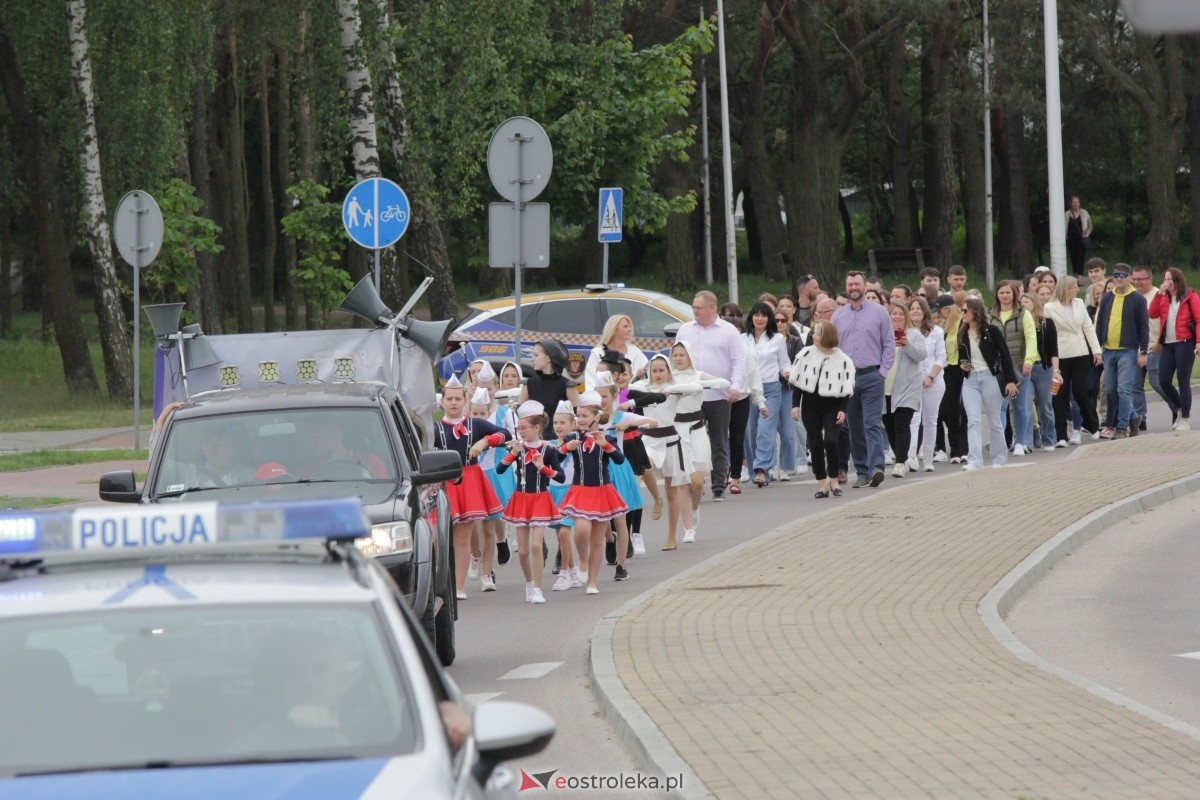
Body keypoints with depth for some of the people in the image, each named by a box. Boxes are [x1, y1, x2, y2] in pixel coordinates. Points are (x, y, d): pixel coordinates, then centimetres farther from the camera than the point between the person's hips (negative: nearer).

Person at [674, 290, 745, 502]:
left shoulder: (728, 331, 2)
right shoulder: (685, 330, 12)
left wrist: (736, 386, -13)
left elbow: (739, 361, -1)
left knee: (719, 444, 4)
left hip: (719, 396, -2)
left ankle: (719, 488, 8)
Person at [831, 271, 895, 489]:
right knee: (854, 428, 6)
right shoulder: (838, 316, 10)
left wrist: (882, 371, -6)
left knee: (872, 424, -14)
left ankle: (876, 468, -23)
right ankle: (862, 472, 11)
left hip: (872, 377, -3)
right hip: (846, 378, 3)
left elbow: (889, 345, 3)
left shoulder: (879, 312, 3)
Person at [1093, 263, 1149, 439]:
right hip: (1109, 351, 6)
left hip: (1128, 352, -5)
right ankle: (1131, 418, 22)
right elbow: (1099, 324, 15)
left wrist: (1143, 352, -8)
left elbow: (1144, 327, -4)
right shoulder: (1107, 299, 11)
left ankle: (1122, 427, -8)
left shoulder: (1138, 299, -3)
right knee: (1110, 391, 7)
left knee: (1124, 390, -11)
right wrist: (1098, 346, 8)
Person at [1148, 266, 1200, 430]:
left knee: (1183, 381, -6)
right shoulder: (1164, 298, 15)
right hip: (1167, 344, 6)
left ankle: (1185, 419, 1)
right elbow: (1153, 314, 2)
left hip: (1185, 343, -6)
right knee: (1163, 381, 1)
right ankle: (1180, 409, 24)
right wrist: (1159, 293, -5)